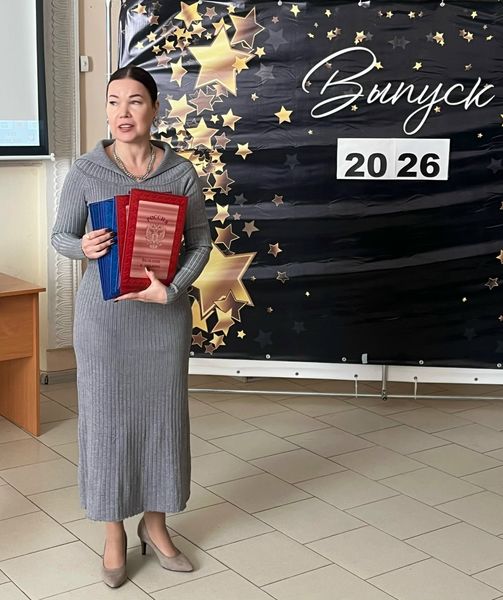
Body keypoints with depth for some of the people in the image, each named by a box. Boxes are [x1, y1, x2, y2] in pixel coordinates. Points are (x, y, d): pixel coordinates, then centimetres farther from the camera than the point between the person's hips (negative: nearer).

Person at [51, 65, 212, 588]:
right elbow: (60, 235, 3)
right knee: (106, 414, 5)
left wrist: (171, 289, -16)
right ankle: (114, 533, 23)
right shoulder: (86, 171, -5)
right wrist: (83, 247, -20)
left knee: (162, 412, 10)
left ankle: (155, 524, 29)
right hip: (103, 312, -1)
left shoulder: (181, 173, -3)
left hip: (165, 311, 1)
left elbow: (200, 242, -1)